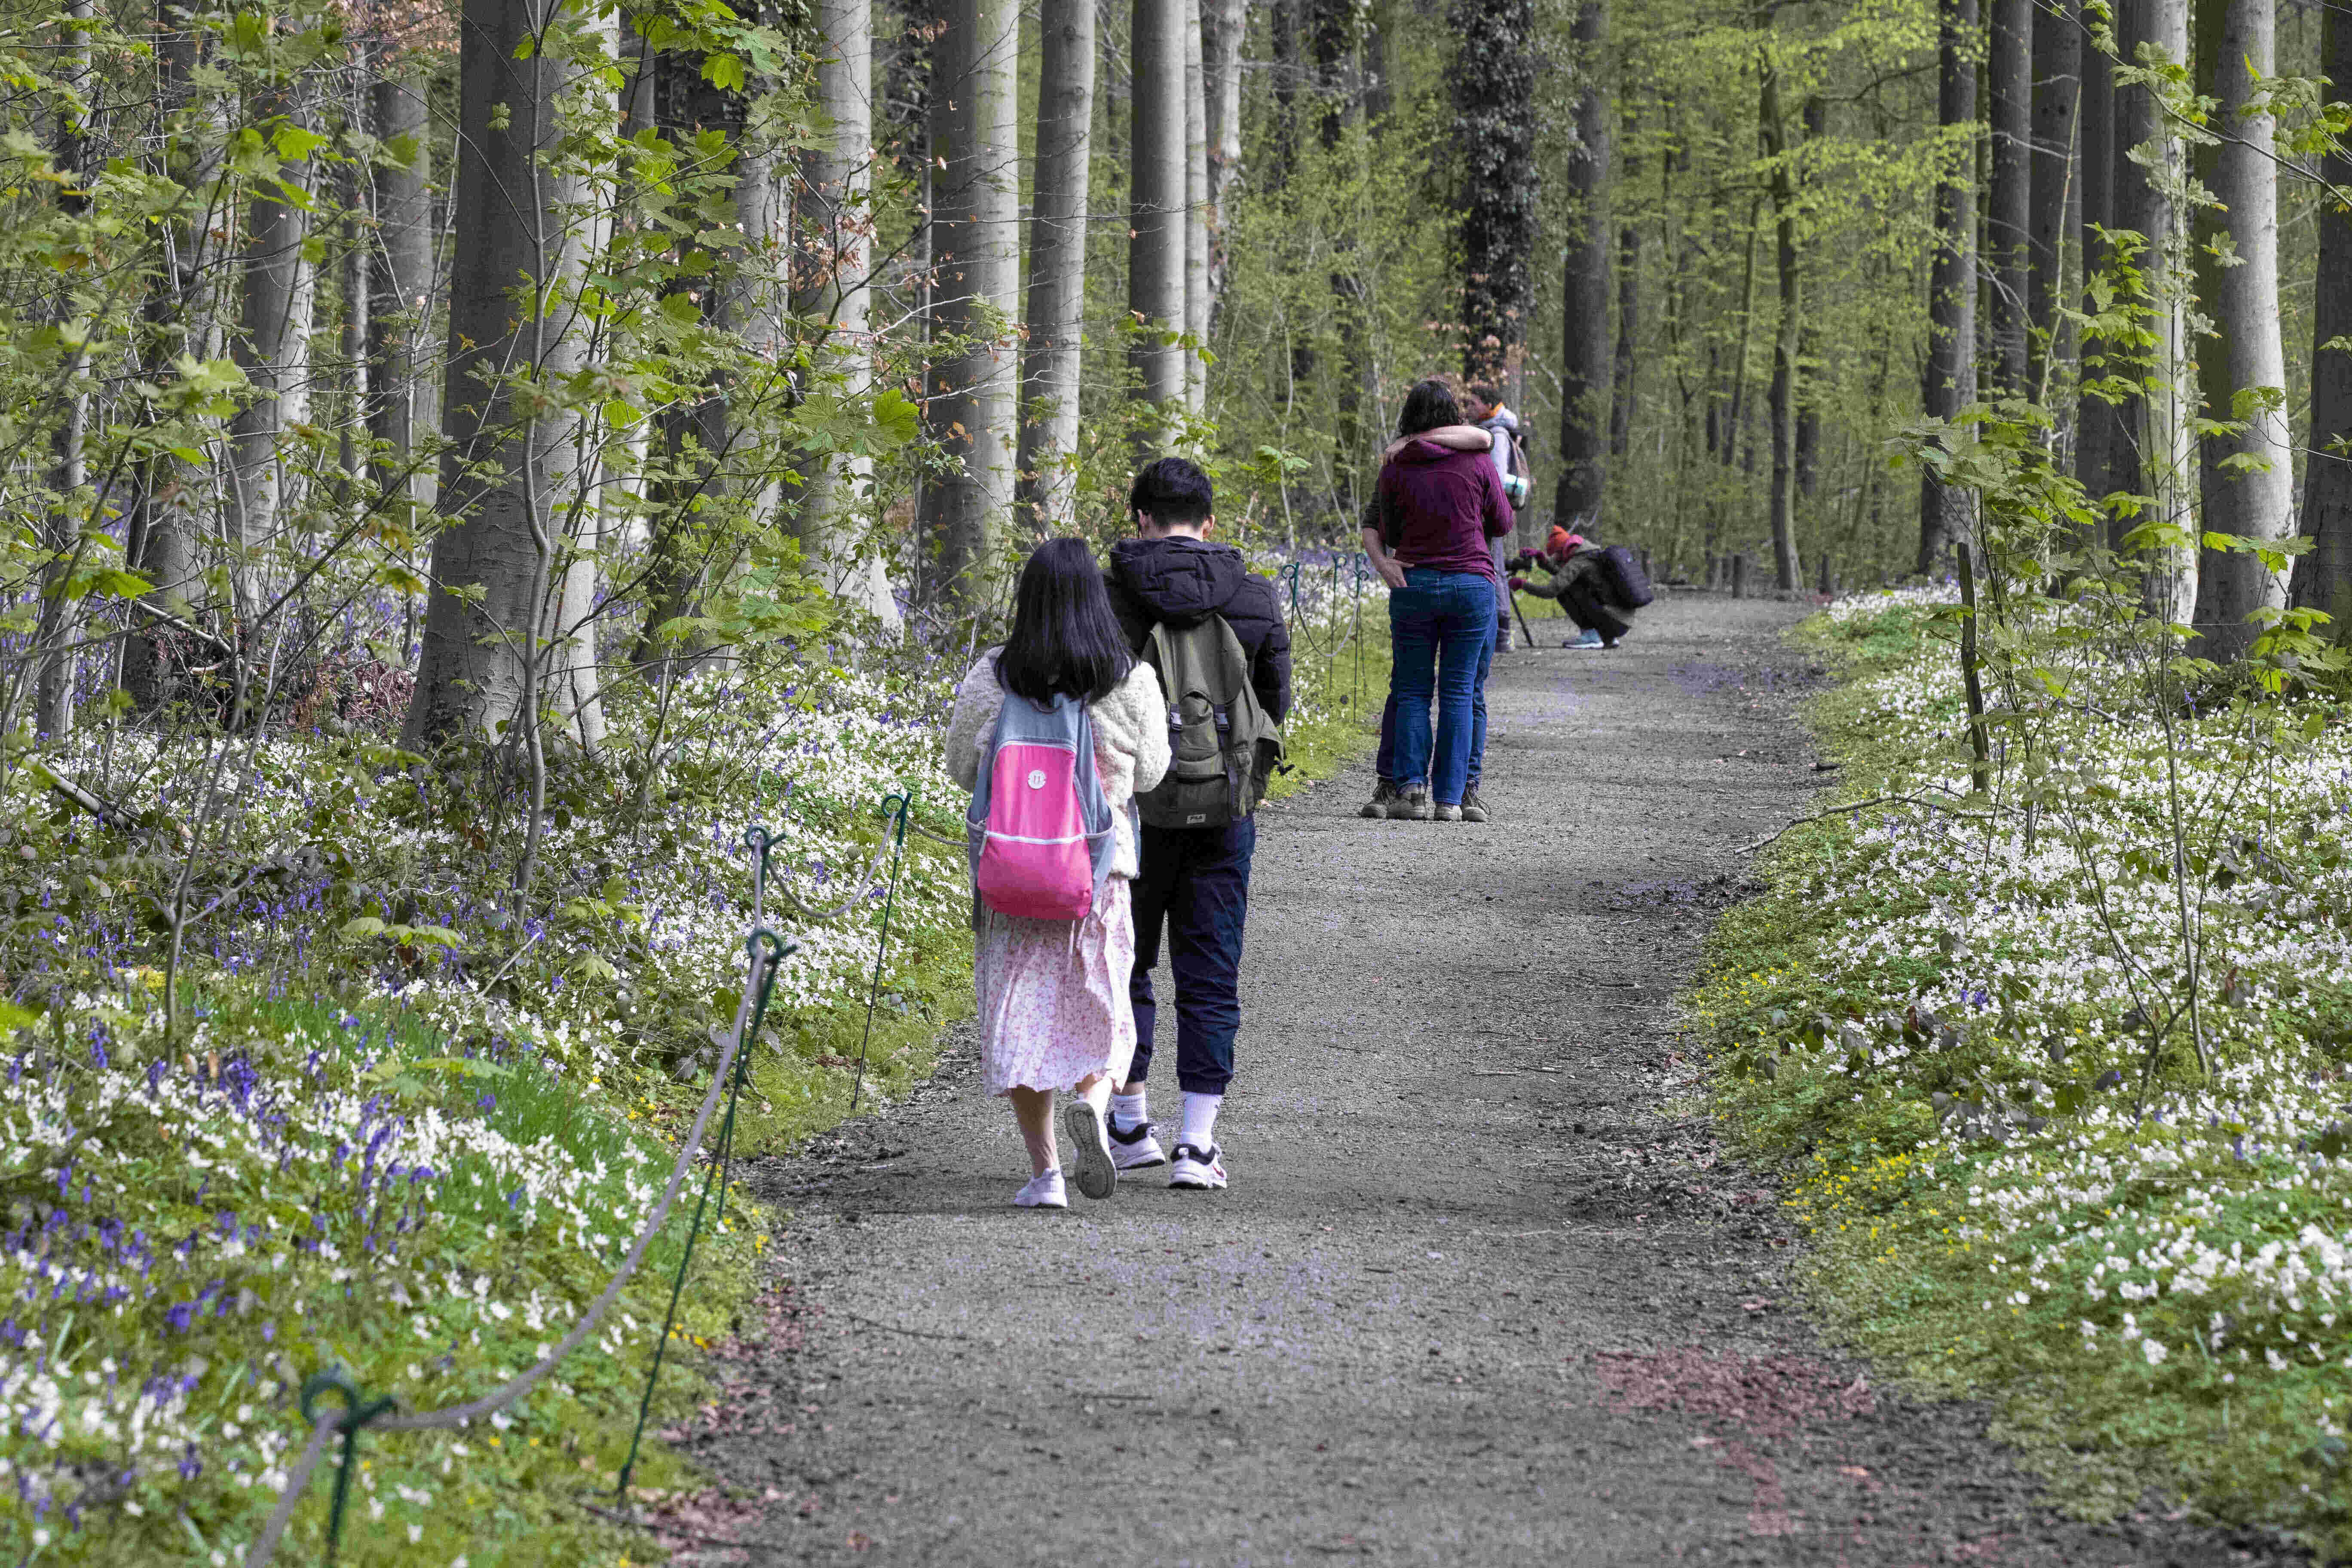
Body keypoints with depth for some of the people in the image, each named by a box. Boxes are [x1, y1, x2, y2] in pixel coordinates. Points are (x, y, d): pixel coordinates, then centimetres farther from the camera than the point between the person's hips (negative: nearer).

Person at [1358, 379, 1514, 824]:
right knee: (1459, 693, 3)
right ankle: (1449, 798, -1)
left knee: (1413, 691, 8)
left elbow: (1390, 533, 6)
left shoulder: (1394, 469, -1)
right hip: (1472, 584, 0)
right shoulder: (1477, 462, -3)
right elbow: (1501, 524, 8)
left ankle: (1412, 788, -7)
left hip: (1413, 584, 1)